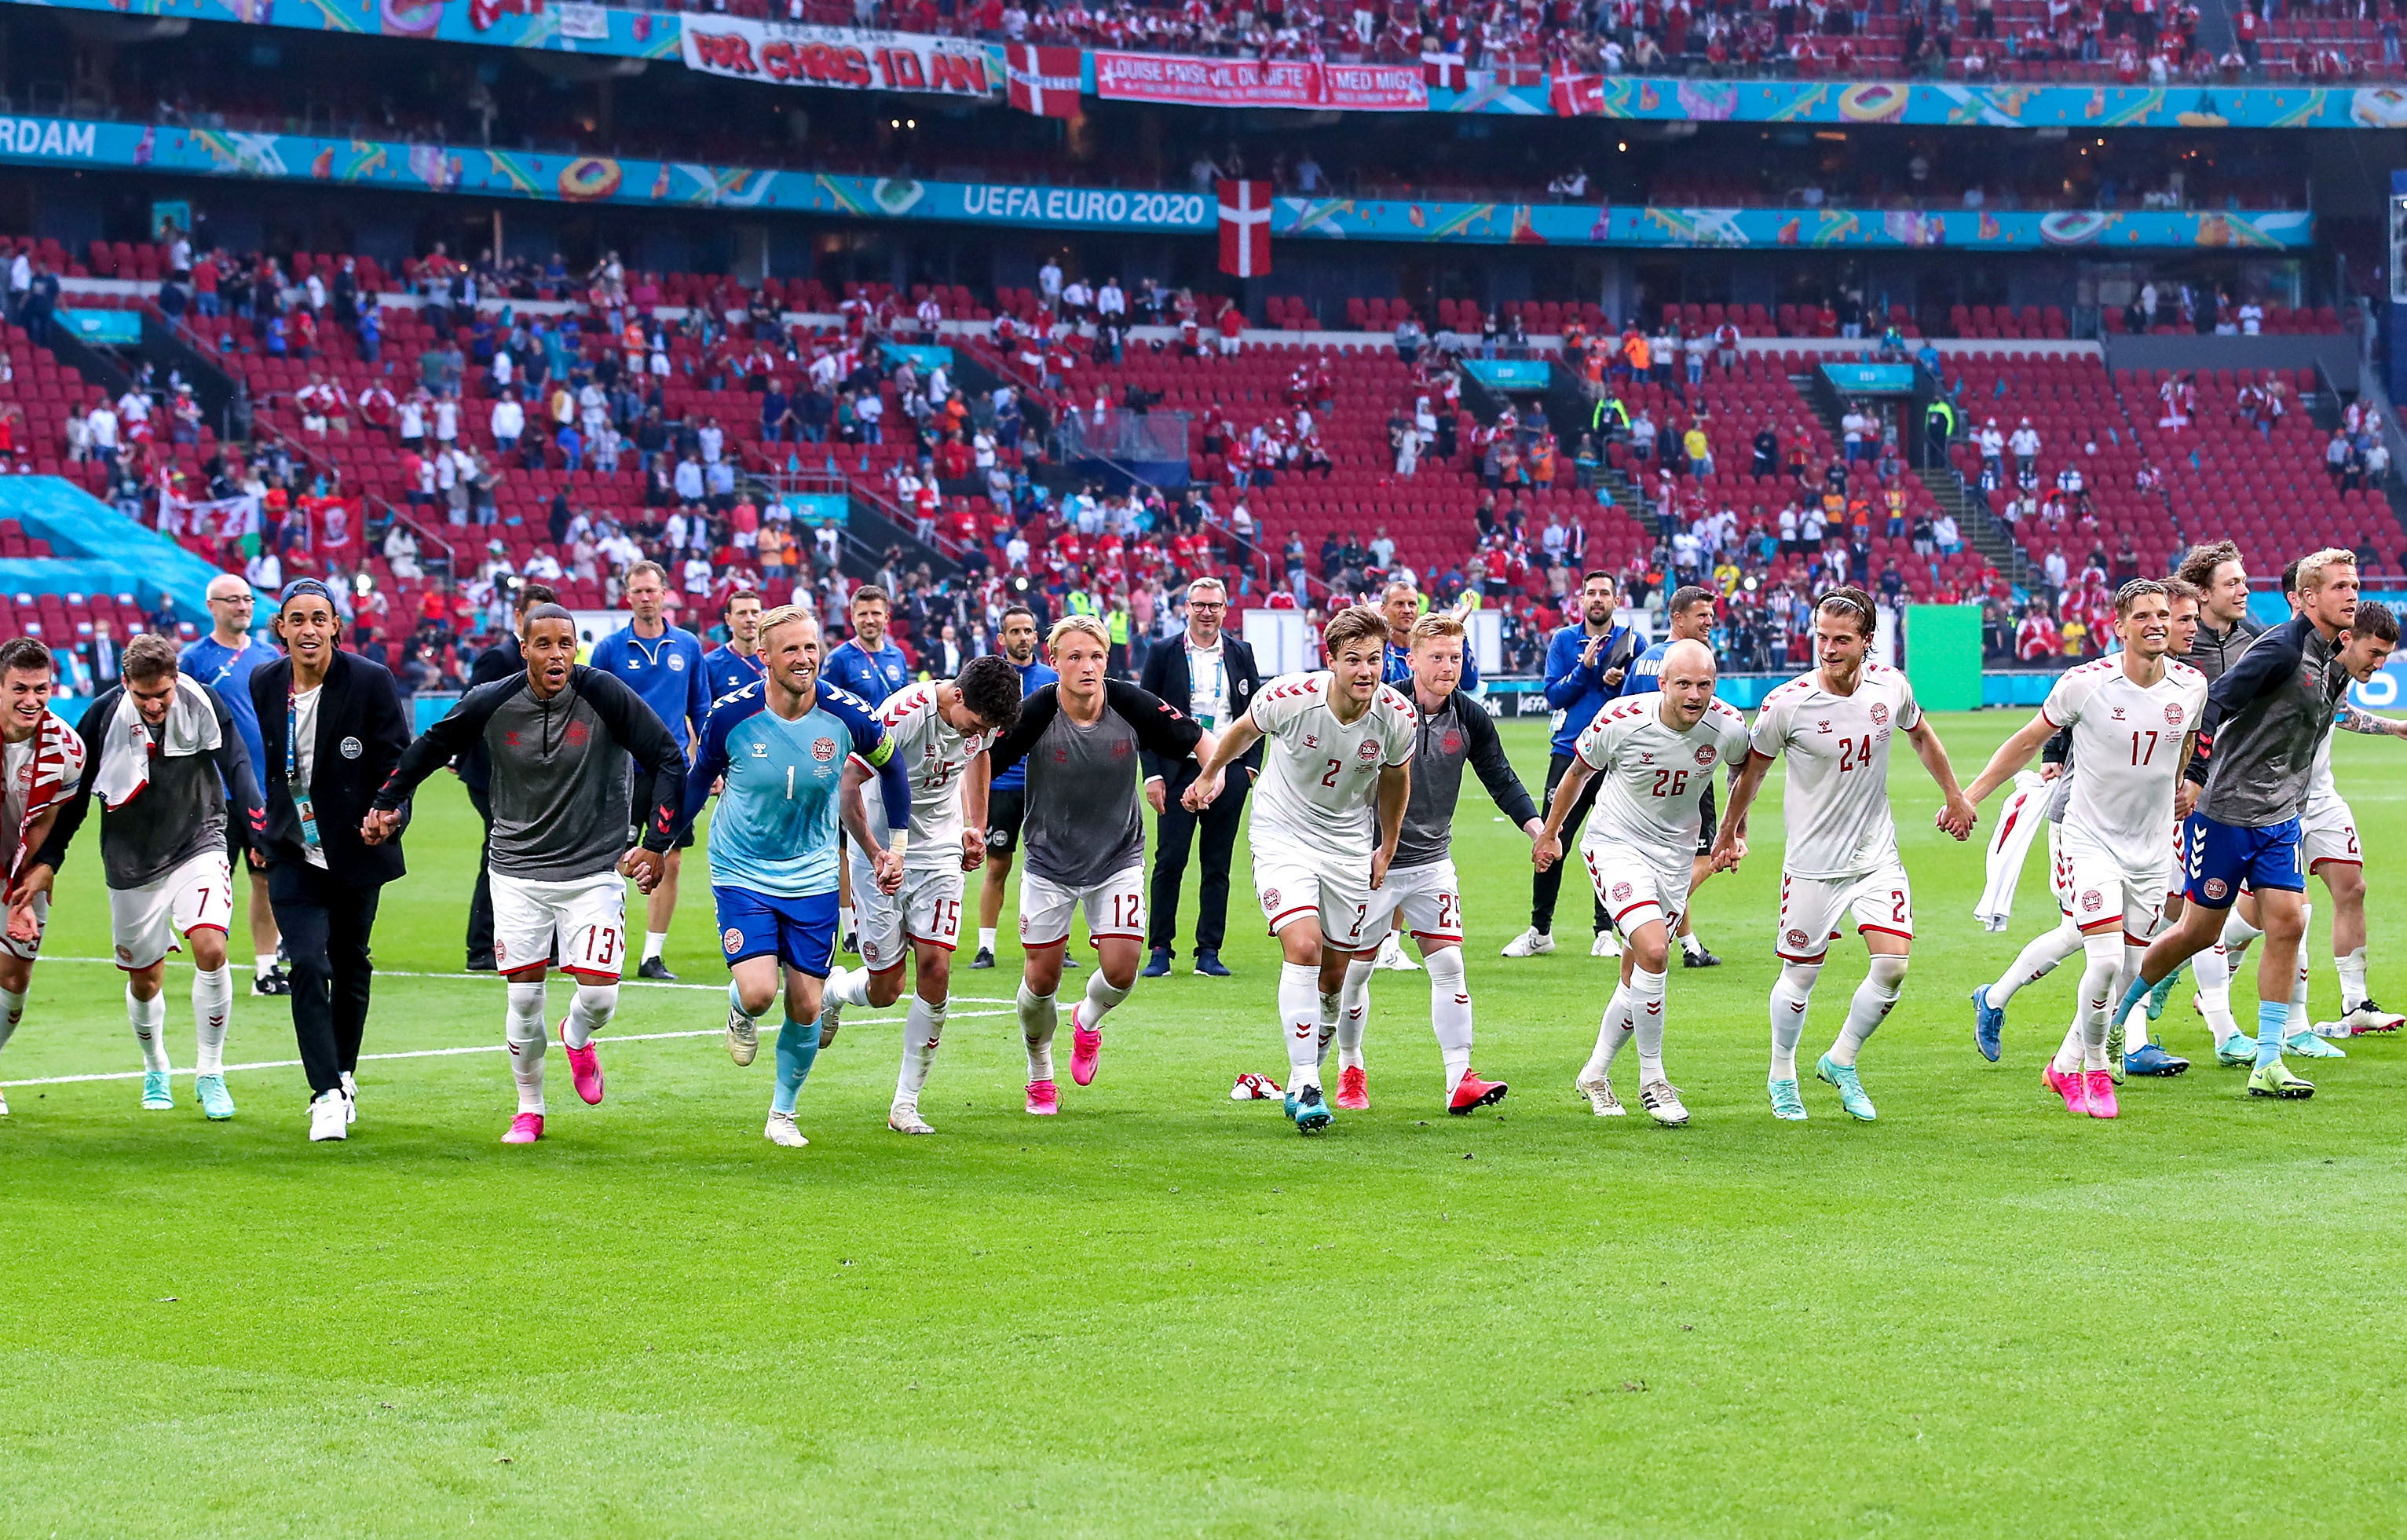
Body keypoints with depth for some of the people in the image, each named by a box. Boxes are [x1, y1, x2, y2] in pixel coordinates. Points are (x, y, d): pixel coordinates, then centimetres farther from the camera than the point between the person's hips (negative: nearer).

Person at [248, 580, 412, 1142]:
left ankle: (344, 1078, 33)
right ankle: (328, 1096, -14)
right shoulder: (265, 684, 1)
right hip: (294, 852, 1)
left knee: (350, 967, 12)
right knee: (307, 964, -14)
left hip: (356, 849, -1)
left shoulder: (370, 682, -11)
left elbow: (399, 761, -8)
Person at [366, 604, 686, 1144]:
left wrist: (658, 846, -13)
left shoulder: (605, 695, -14)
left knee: (600, 995, -9)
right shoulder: (491, 704, -7)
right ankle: (529, 1110, 23)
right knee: (524, 998, 2)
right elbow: (430, 748, 12)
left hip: (595, 870, -1)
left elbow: (669, 759, -8)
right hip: (519, 871, 1)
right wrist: (386, 804, 16)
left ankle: (576, 1037, 28)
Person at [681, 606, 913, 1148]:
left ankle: (782, 1114, 24)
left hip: (813, 876, 2)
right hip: (741, 873, -2)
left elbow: (889, 764, 8)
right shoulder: (731, 714, -16)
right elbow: (698, 779, 3)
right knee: (759, 992, -18)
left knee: (805, 1007, 2)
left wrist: (897, 845, 10)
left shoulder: (849, 714, -14)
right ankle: (740, 1012, 21)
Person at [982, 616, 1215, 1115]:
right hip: (1050, 863, -1)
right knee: (1042, 978, 3)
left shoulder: (1131, 704, -15)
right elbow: (983, 763, -15)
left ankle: (1088, 1019, 27)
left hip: (1119, 861, 1)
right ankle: (1040, 1074, 31)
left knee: (1120, 971, -11)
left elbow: (1199, 738, -5)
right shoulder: (1036, 713, -20)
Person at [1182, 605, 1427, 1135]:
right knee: (1303, 947, -22)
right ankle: (1306, 1088, -19)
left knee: (1335, 975, 7)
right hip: (1283, 835, -3)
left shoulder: (1397, 716, -16)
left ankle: (1304, 1078, 29)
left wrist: (1386, 849, 14)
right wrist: (1211, 773, 17)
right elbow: (1242, 731, 1)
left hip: (1350, 846, 3)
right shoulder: (1288, 698, -23)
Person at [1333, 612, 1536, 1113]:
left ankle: (1459, 1078, -7)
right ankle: (1350, 1071, 23)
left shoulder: (1471, 717, -3)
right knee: (1354, 970, 4)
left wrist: (1537, 827, -7)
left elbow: (1502, 780, 7)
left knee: (1448, 966, -6)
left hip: (1432, 861, 3)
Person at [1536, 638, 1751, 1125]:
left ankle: (1595, 1074, 30)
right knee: (1653, 952, -24)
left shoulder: (1727, 726, -14)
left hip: (1675, 855, 4)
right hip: (1616, 845, -4)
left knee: (1636, 977, 9)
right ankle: (1652, 1079, -9)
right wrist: (1550, 832, 10)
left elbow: (1746, 769, 13)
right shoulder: (1623, 720, -21)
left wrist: (1736, 833, 13)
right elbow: (1580, 771, -1)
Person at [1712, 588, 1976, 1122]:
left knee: (1893, 964, -9)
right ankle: (1782, 1078, 28)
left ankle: (1841, 1063, 14)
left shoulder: (1890, 687, -6)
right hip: (1813, 861, -3)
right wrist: (1729, 829, 13)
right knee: (1801, 974, 4)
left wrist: (1954, 796, 23)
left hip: (1877, 854, 3)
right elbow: (1753, 767, 2)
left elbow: (1920, 735, 17)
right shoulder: (1787, 703, -16)